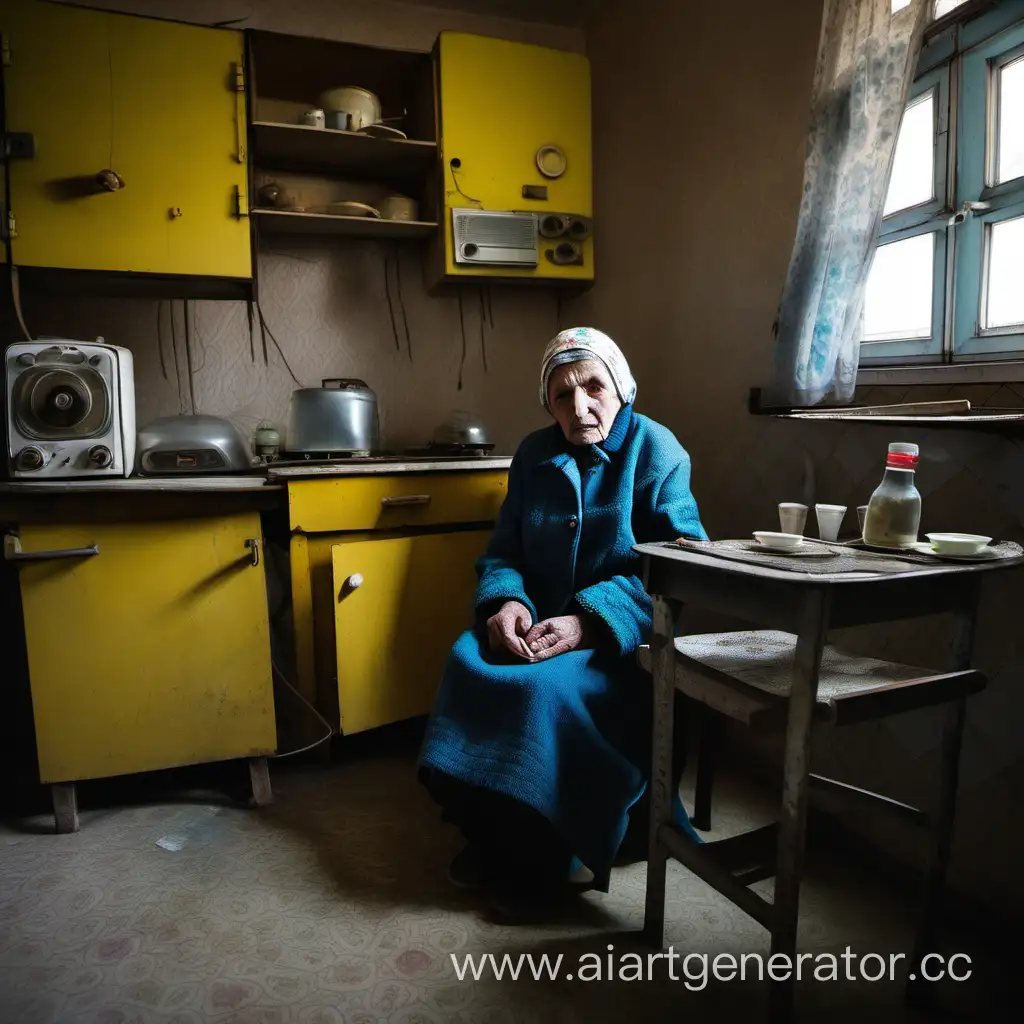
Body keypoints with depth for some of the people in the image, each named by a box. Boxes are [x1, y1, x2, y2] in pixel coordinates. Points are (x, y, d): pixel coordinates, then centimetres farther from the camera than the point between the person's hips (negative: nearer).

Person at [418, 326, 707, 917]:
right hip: (539, 621, 5)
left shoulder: (655, 452, -6)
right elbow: (503, 553, 11)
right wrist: (506, 601, -14)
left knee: (548, 685, -32)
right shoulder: (535, 456, 10)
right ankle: (492, 840, -6)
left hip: (622, 638, -4)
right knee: (470, 662, -23)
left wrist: (589, 621, -27)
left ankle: (549, 859, -9)